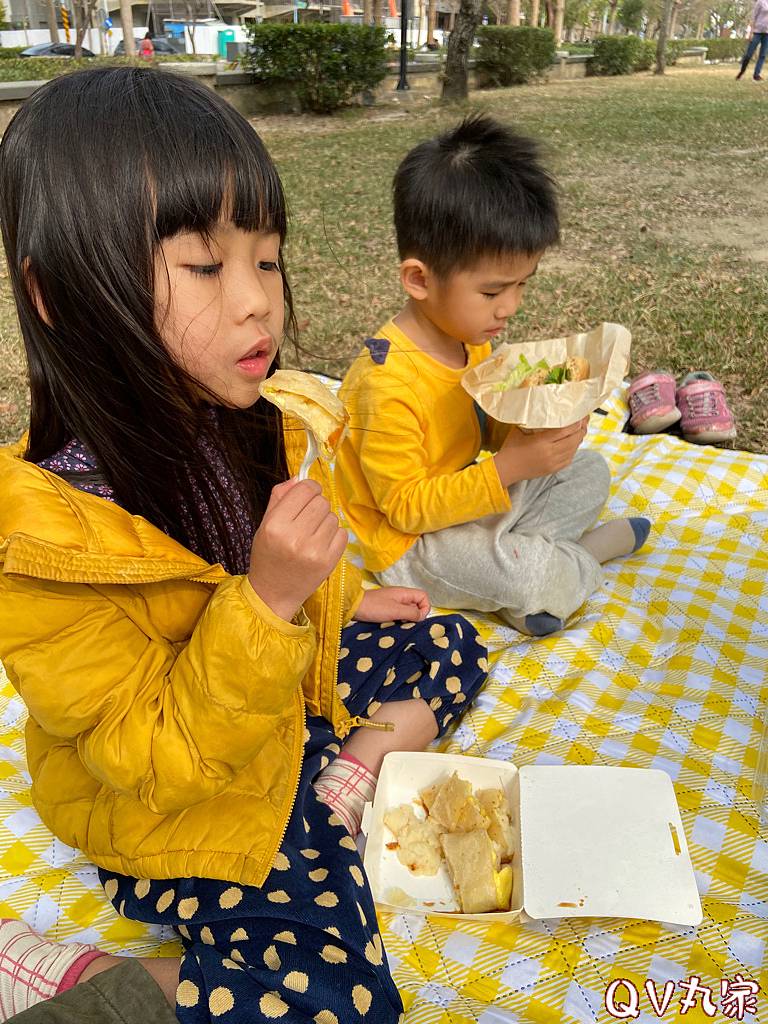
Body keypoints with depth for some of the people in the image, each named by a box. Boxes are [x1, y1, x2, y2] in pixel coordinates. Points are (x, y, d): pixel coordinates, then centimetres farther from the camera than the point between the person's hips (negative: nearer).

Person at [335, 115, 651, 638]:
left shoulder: (472, 339, -3)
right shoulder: (387, 385, -31)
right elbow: (405, 507, -26)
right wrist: (507, 469, -33)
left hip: (472, 496, 9)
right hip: (411, 542, -9)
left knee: (589, 470, 11)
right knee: (532, 575, -31)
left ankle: (528, 555, -7)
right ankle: (580, 554, 3)